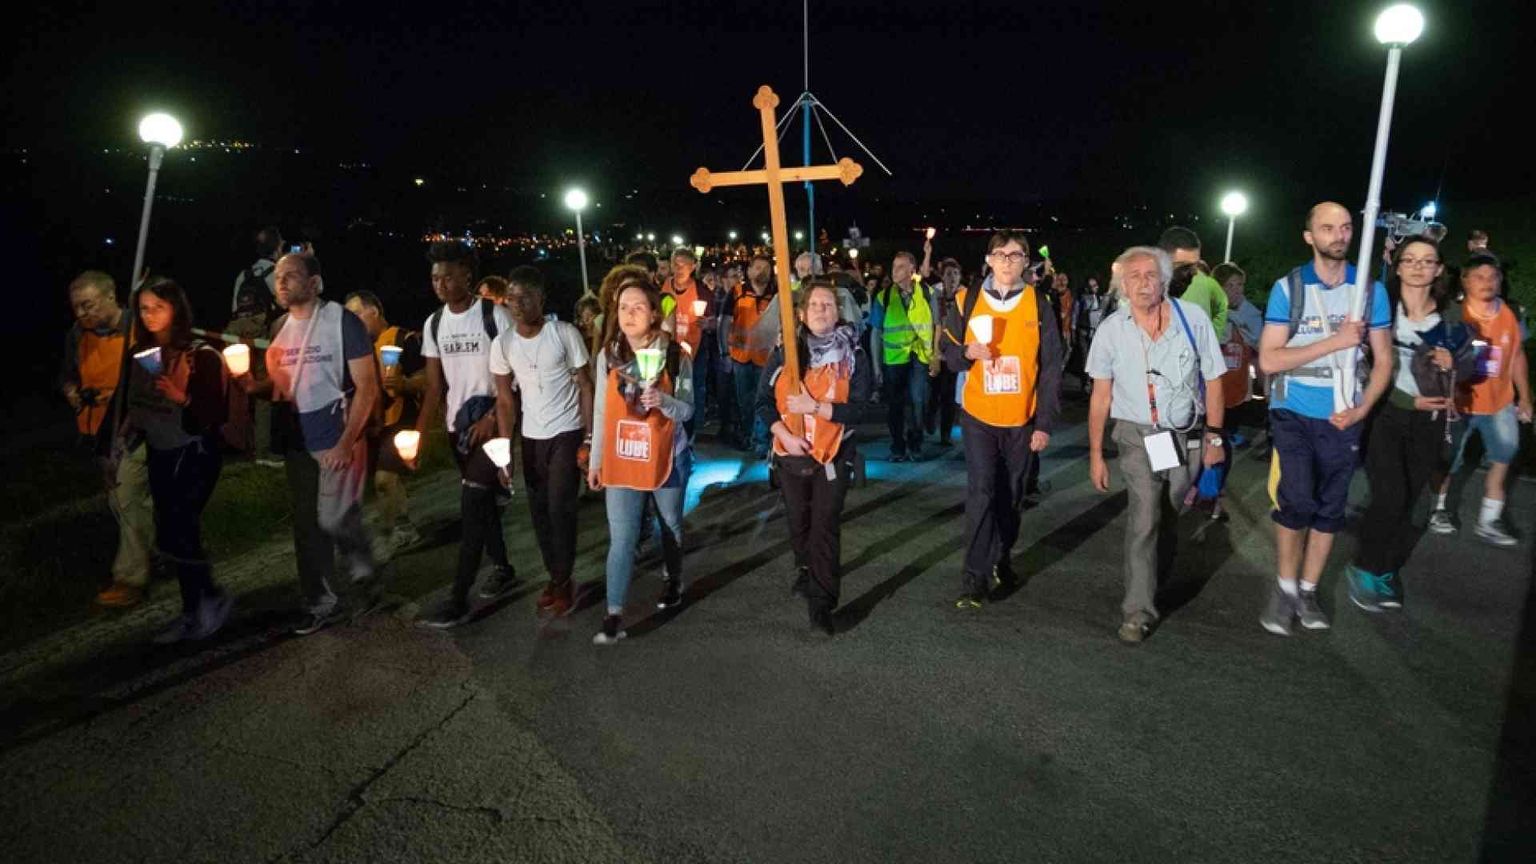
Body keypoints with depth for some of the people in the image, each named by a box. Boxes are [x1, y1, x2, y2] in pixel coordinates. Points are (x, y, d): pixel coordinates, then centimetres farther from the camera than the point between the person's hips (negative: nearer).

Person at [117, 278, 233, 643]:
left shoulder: (201, 355, -13)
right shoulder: (140, 354, 3)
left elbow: (218, 412, -15)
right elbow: (137, 406, 14)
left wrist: (182, 397, -30)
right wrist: (128, 436, 0)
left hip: (195, 454, -6)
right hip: (160, 455, 6)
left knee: (176, 533, -10)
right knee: (174, 535, 10)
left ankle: (212, 597, 11)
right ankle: (193, 611, 22)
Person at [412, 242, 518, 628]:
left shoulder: (495, 315, -11)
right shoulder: (433, 323, 6)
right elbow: (435, 386, 6)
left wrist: (492, 418, -18)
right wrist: (420, 433, -5)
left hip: (492, 422, -6)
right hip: (458, 425, 6)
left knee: (473, 506, -9)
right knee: (484, 502, 16)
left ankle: (459, 599, -6)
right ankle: (503, 570, 32)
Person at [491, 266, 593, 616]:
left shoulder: (565, 334, -13)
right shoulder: (502, 344, -3)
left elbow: (585, 385, -7)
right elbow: (505, 400, 2)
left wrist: (590, 435, -12)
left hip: (567, 433, -4)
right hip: (531, 437, 4)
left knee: (560, 508, -5)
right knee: (540, 510, 9)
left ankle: (562, 581, 10)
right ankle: (555, 576, 24)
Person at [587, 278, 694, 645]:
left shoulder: (676, 356, -9)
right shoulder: (608, 355, -3)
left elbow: (687, 411, -9)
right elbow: (601, 411, 4)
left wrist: (663, 401, -31)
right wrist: (596, 460, 6)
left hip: (666, 459, 0)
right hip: (620, 461, 1)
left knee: (670, 524, 19)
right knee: (621, 538, -4)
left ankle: (674, 581, 44)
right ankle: (614, 615, 0)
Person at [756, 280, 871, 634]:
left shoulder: (853, 355, -6)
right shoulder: (785, 351, -1)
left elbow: (858, 409, -14)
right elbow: (764, 400, 0)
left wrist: (815, 407, -22)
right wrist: (785, 435, -13)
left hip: (833, 455, -3)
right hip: (791, 453, 3)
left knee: (826, 526, -7)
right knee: (798, 522, 18)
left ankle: (822, 603, -1)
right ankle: (810, 571, 45)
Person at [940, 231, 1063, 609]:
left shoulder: (1038, 305, 0)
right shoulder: (967, 301, 0)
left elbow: (1050, 368, 0)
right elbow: (948, 350, 7)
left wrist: (1045, 423, -4)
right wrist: (968, 352, -17)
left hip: (1022, 418, 1)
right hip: (978, 415, -1)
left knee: (1012, 493, 13)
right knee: (981, 491, -8)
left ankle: (1002, 558, 33)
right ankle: (975, 576, -3)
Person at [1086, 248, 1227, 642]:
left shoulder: (1193, 317, -7)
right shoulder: (1111, 329, -8)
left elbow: (1213, 381, 1)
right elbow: (1101, 395, -2)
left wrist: (1214, 435, 1)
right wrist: (1096, 453, -1)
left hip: (1187, 436, 2)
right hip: (1138, 436, -2)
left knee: (1169, 517, 16)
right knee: (1144, 519, -14)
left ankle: (1157, 577, 41)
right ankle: (1138, 610, -10)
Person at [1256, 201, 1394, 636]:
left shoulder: (1371, 290, 2)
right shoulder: (1288, 287, -5)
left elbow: (1383, 361, 6)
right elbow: (1269, 359, -12)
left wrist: (1362, 409, -8)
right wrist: (1335, 341, -17)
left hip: (1342, 419, 3)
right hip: (1294, 415, -3)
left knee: (1330, 509, 9)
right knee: (1297, 503, -12)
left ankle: (1307, 591, 23)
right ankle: (1285, 587, 9)